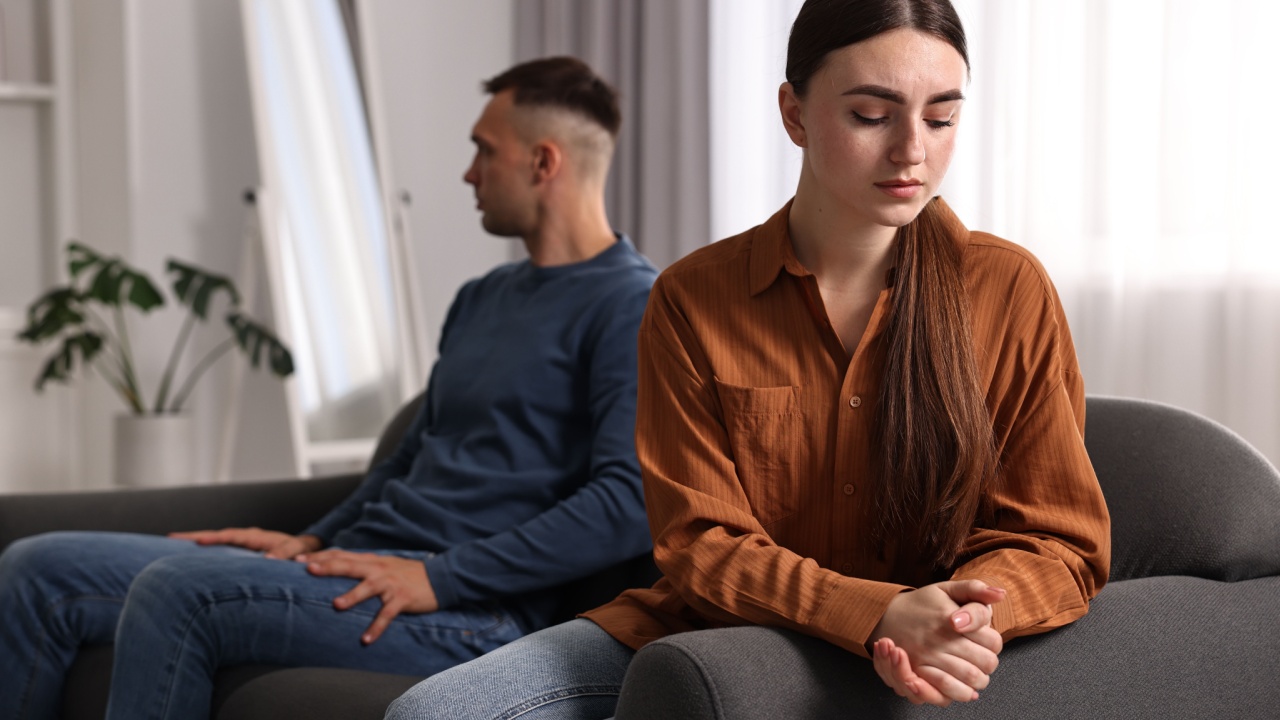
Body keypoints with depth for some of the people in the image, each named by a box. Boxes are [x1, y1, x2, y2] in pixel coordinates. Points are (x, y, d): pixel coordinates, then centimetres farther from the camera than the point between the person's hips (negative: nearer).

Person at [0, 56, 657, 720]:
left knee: (175, 589, -30)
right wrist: (311, 542, 12)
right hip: (360, 566, 9)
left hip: (470, 611, -9)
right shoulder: (480, 299, 24)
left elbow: (630, 501, -19)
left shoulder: (631, 307, -6)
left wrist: (440, 577, -20)